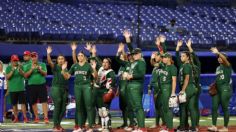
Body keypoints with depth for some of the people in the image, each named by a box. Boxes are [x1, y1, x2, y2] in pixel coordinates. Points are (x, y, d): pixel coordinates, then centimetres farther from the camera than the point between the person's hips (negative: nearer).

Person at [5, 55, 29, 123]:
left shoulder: (20, 66, 6)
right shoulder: (8, 68, 5)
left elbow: (24, 74, -5)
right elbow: (7, 77, -4)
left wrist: (20, 69, -21)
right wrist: (12, 71, -17)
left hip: (21, 88, -1)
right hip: (12, 89, 1)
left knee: (22, 103, -6)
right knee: (14, 104, 5)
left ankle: (25, 117, -6)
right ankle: (16, 118, 12)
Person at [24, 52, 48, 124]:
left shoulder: (42, 64, 8)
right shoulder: (28, 66, 9)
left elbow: (45, 74, 1)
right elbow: (26, 75, -1)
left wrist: (40, 70, -17)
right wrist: (31, 69, -13)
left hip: (42, 85, -2)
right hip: (32, 85, 2)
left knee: (44, 101, -10)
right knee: (33, 102, 6)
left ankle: (46, 117, -14)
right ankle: (36, 117, 18)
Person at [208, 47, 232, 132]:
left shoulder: (227, 66, -3)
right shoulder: (218, 68, 19)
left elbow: (224, 59, -25)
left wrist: (218, 53, -35)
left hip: (225, 89, -8)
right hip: (217, 89, 8)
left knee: (225, 108, -4)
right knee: (214, 107, 0)